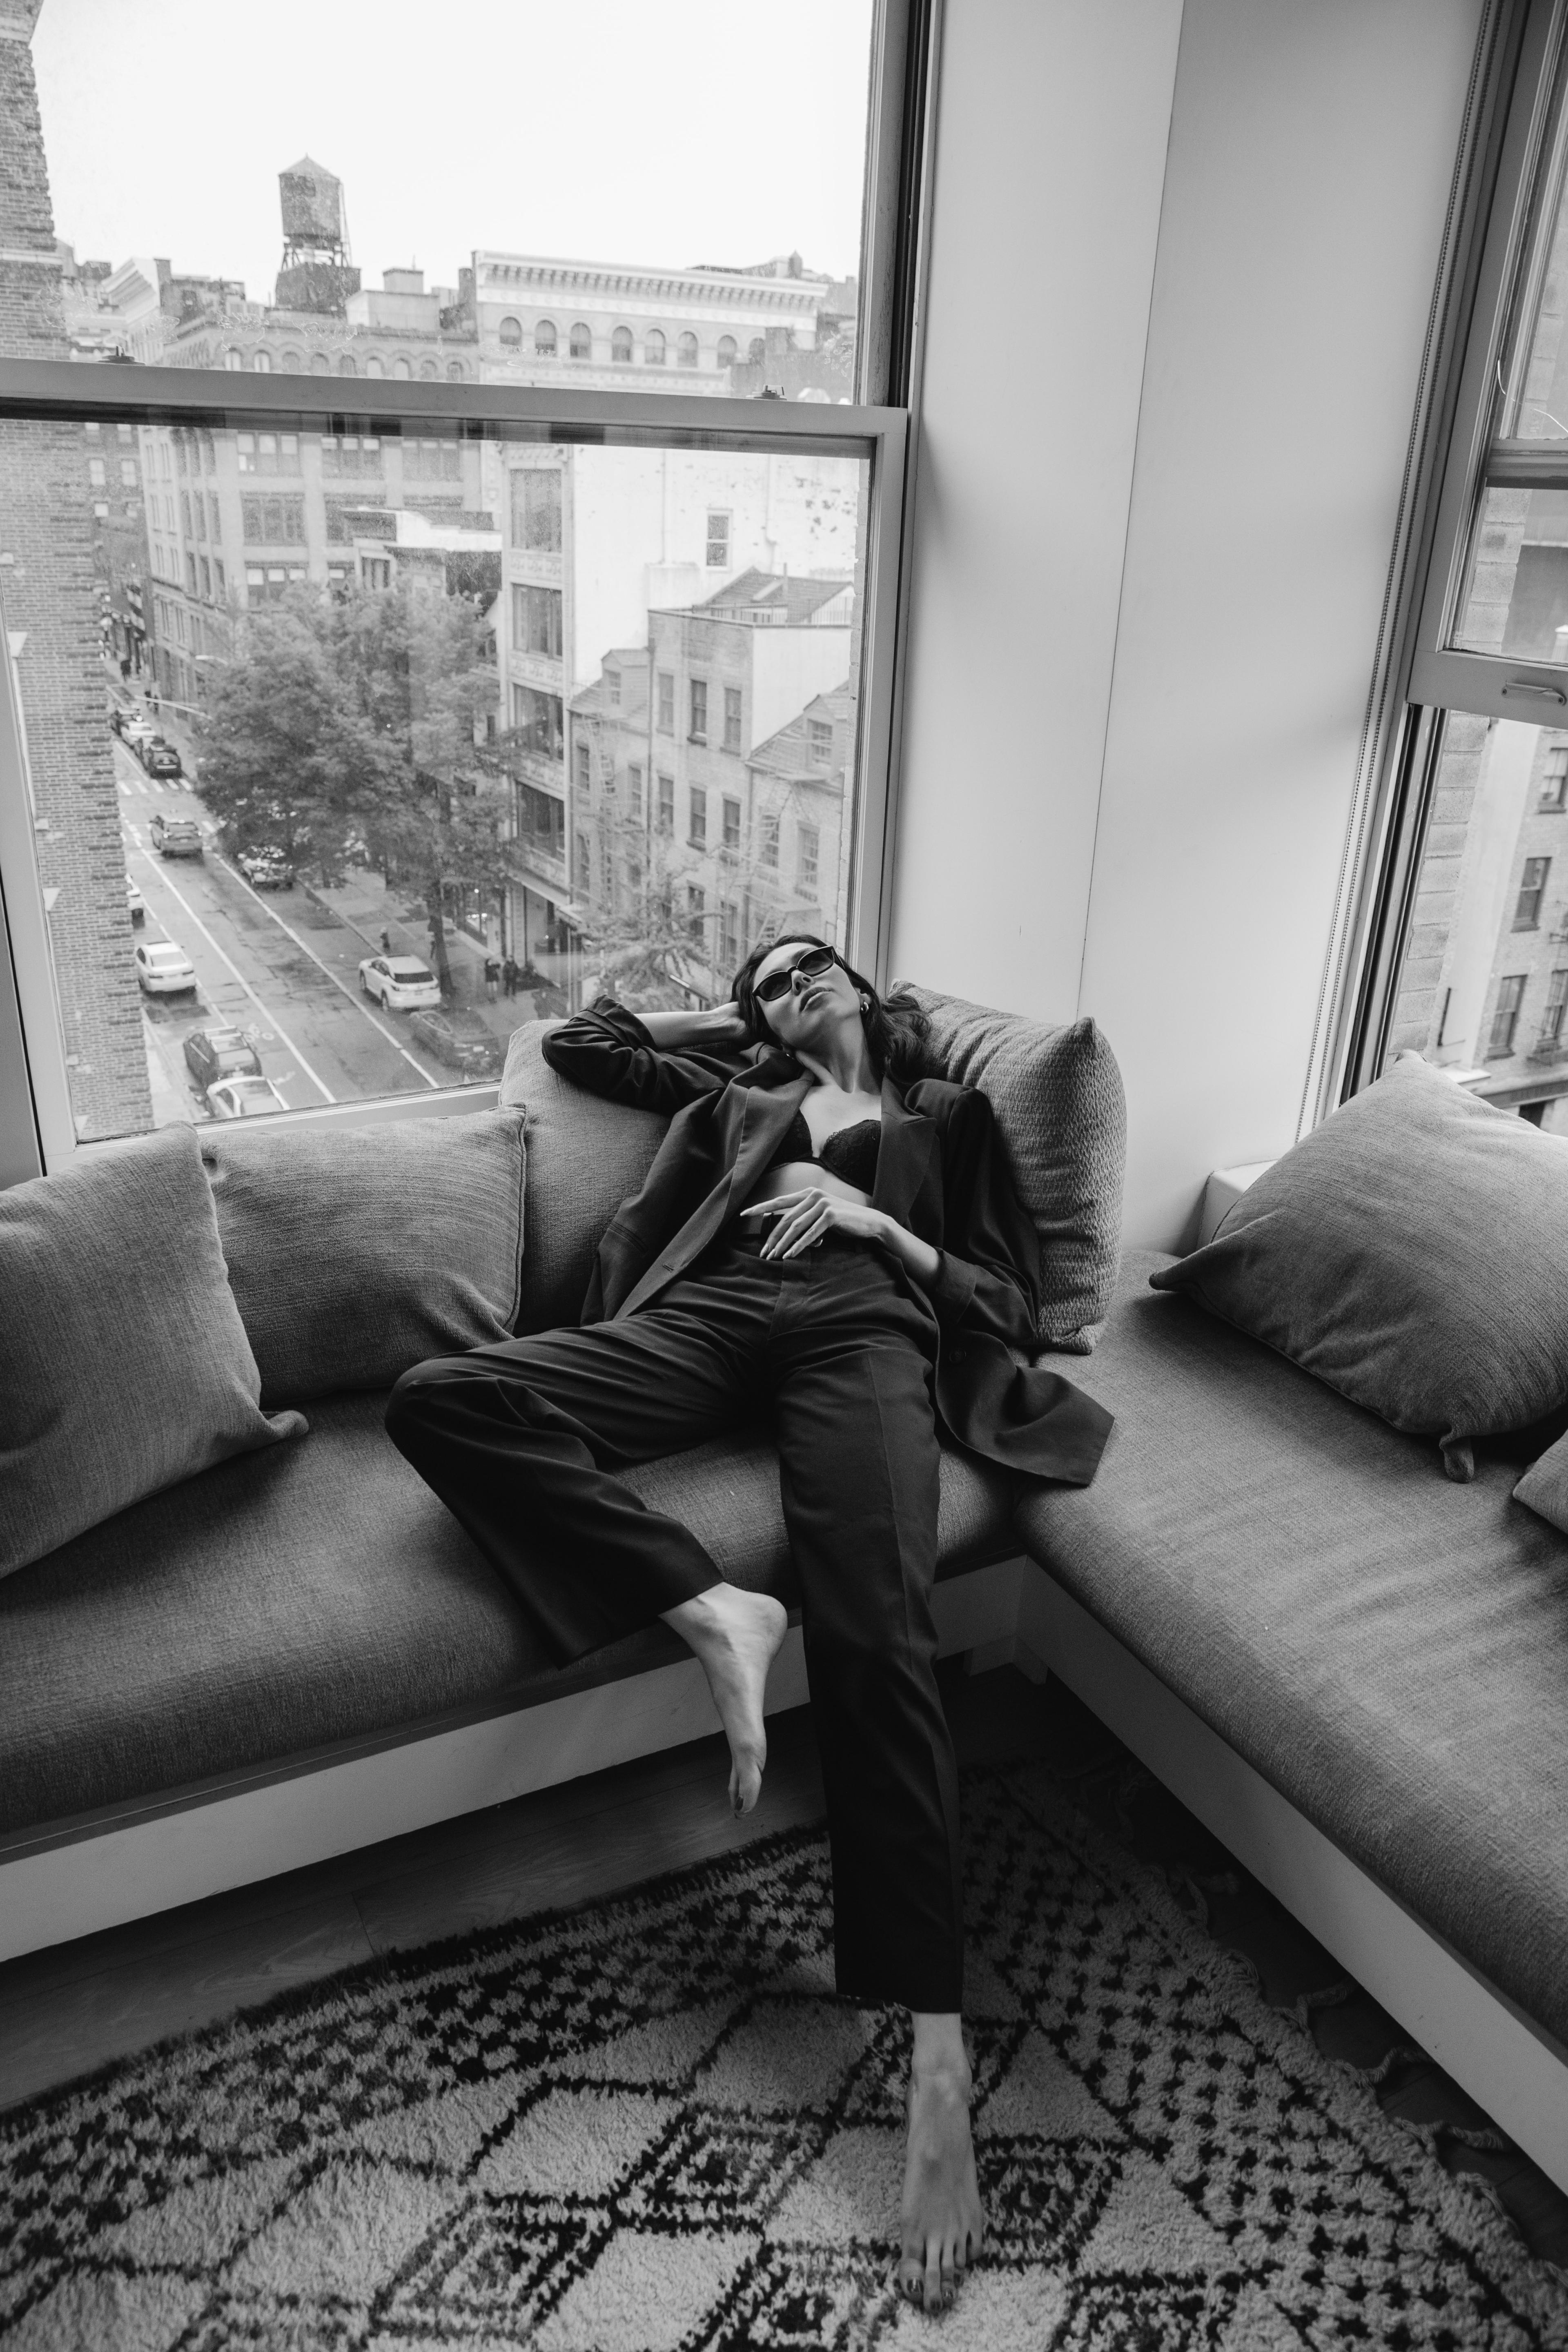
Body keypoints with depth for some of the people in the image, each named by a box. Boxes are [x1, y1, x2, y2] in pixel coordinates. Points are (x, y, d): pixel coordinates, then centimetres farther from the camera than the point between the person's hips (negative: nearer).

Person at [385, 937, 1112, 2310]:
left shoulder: (948, 1115, 28)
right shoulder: (735, 1096, 34)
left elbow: (1010, 1299, 17)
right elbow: (581, 1043, 44)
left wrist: (873, 1218, 3)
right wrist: (727, 1022, 41)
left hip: (866, 1329, -3)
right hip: (708, 1312, 3)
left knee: (878, 1630, -32)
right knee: (440, 1399, -24)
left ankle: (939, 2063, -35)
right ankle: (716, 1613, -31)